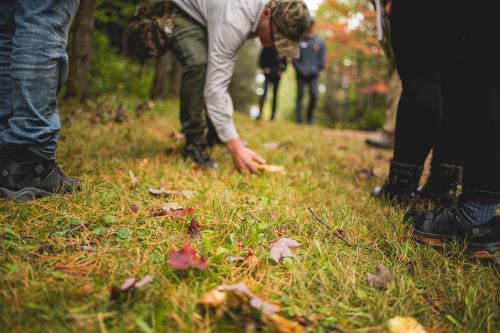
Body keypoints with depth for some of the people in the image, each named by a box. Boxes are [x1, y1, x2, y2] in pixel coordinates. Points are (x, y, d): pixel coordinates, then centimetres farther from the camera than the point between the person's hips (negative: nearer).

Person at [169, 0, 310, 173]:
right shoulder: (233, 23, -41)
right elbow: (214, 87, -44)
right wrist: (235, 147, -48)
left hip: (207, 18, 8)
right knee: (198, 65, -31)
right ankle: (195, 144, -23)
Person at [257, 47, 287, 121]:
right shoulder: (266, 49, 3)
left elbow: (285, 62, 13)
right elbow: (261, 60, 6)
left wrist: (282, 70, -4)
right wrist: (264, 68, -11)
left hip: (277, 75, 2)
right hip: (268, 74, -2)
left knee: (275, 95, 3)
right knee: (264, 93, -15)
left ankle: (273, 115, 8)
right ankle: (260, 113, -18)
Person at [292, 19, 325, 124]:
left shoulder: (319, 41, 6)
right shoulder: (298, 40, 3)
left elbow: (321, 60, 7)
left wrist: (315, 68, -5)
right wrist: (299, 68, -9)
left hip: (313, 74, 0)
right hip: (301, 73, 0)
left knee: (314, 95, -11)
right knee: (300, 95, -3)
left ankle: (310, 117, 6)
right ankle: (299, 117, 1)